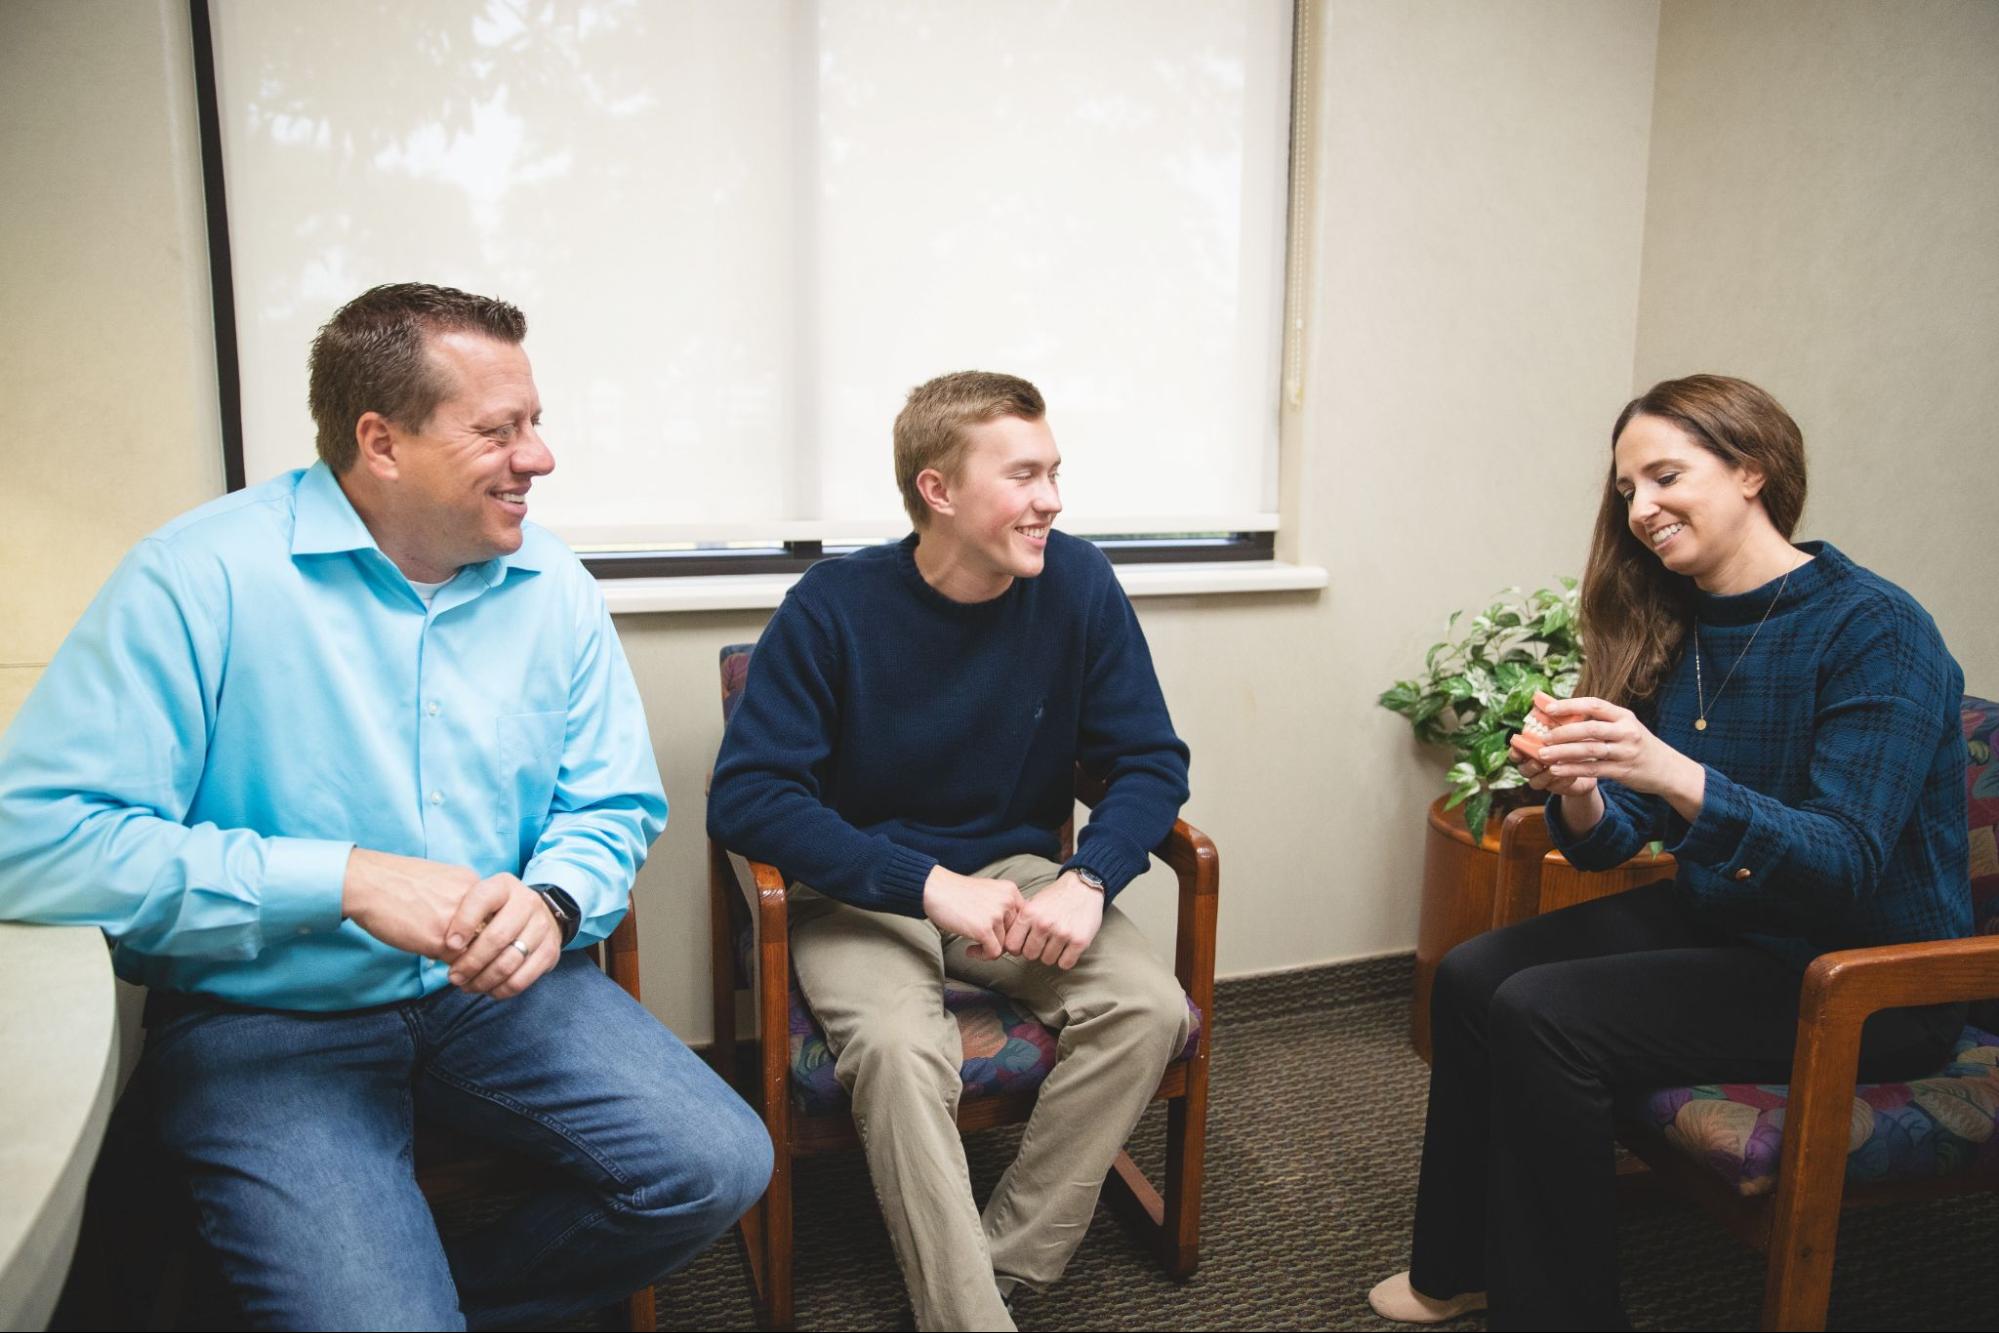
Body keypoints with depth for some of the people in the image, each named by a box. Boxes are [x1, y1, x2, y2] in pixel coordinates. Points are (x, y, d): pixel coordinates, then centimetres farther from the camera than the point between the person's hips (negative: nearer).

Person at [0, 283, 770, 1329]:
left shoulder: (552, 588, 1)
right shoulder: (202, 576, -13)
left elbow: (613, 808, 6)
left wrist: (553, 899, -18)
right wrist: (346, 879, -24)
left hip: (494, 991, 5)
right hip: (263, 1019, -4)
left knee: (720, 1167, -10)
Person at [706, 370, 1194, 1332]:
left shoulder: (1078, 584, -5)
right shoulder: (834, 607, -14)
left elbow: (1151, 761, -1)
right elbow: (744, 797, -19)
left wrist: (1088, 880, -21)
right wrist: (928, 883, -27)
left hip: (1019, 871, 4)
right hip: (864, 890, -3)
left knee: (1150, 1009, -20)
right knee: (898, 1048, -31)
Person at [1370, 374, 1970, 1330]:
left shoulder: (1876, 632, -18)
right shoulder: (1676, 627, 3)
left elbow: (1848, 868, -26)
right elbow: (1616, 843, 0)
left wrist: (1675, 776, -40)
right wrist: (1577, 796, -24)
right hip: (1715, 925, 7)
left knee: (1541, 1016, -22)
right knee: (1471, 974, -5)